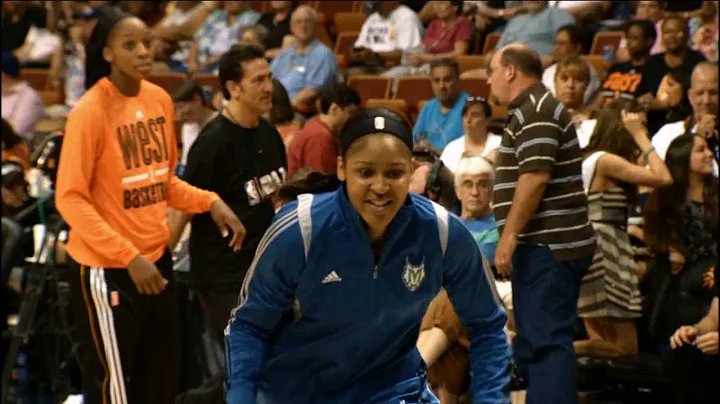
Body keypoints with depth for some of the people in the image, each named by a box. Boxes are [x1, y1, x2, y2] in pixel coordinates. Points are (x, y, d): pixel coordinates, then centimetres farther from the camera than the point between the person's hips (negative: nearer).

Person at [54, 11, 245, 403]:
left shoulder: (160, 100, 4)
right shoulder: (90, 111, -16)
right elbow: (70, 199, -18)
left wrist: (210, 203, -2)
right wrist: (128, 256, -24)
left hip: (157, 258, 7)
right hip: (106, 268, -7)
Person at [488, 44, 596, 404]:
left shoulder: (537, 112, -13)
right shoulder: (532, 110, 20)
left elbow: (535, 176, -23)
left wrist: (509, 235, -21)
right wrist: (516, 238, 23)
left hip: (549, 246, -11)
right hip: (545, 244, 11)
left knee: (547, 340, -13)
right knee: (535, 342, 14)